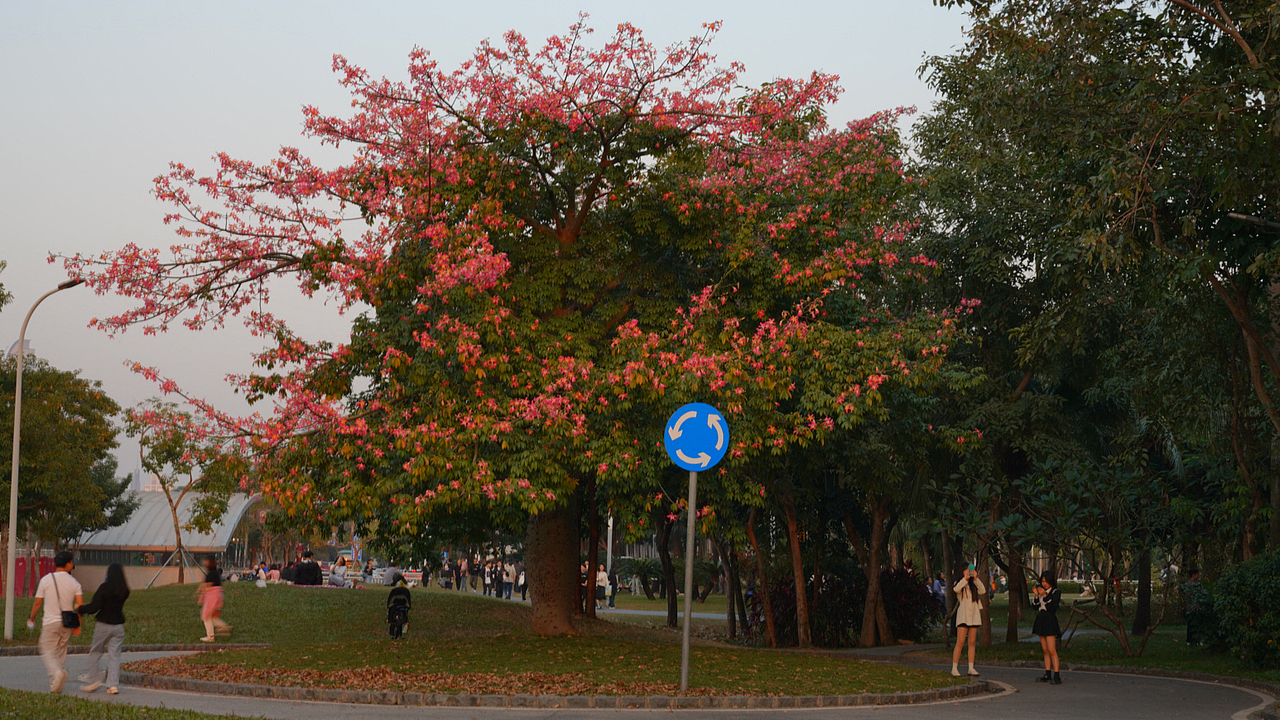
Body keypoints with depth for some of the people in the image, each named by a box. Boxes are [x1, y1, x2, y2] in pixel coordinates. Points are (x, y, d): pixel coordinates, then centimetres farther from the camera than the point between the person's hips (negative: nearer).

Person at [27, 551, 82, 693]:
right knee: (61, 652, 14)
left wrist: (31, 618, 17)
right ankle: (55, 685, 14)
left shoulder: (46, 580, -3)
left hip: (50, 622, -3)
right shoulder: (74, 582, 1)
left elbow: (37, 603, 1)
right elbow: (80, 605, -4)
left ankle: (57, 672, -26)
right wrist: (77, 625, 4)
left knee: (47, 652, 2)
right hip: (67, 623, 3)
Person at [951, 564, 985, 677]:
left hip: (974, 615, 4)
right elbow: (957, 589, -21)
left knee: (972, 642, 5)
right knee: (960, 642, -11)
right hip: (963, 615, -4)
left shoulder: (974, 585, 13)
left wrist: (976, 578, -15)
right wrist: (965, 578, -30)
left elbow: (983, 591, -5)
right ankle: (954, 668, -10)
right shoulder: (960, 584, 2)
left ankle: (971, 668, 9)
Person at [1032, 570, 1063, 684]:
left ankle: (1057, 676, -14)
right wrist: (1036, 595, -6)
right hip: (1041, 621, 7)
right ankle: (1047, 675, 12)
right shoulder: (1041, 591, 13)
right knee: (1045, 650, 9)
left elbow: (1052, 607, -17)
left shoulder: (1055, 593, -5)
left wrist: (1045, 596, -22)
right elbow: (1036, 607, 7)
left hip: (1050, 621, -7)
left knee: (1052, 650, -12)